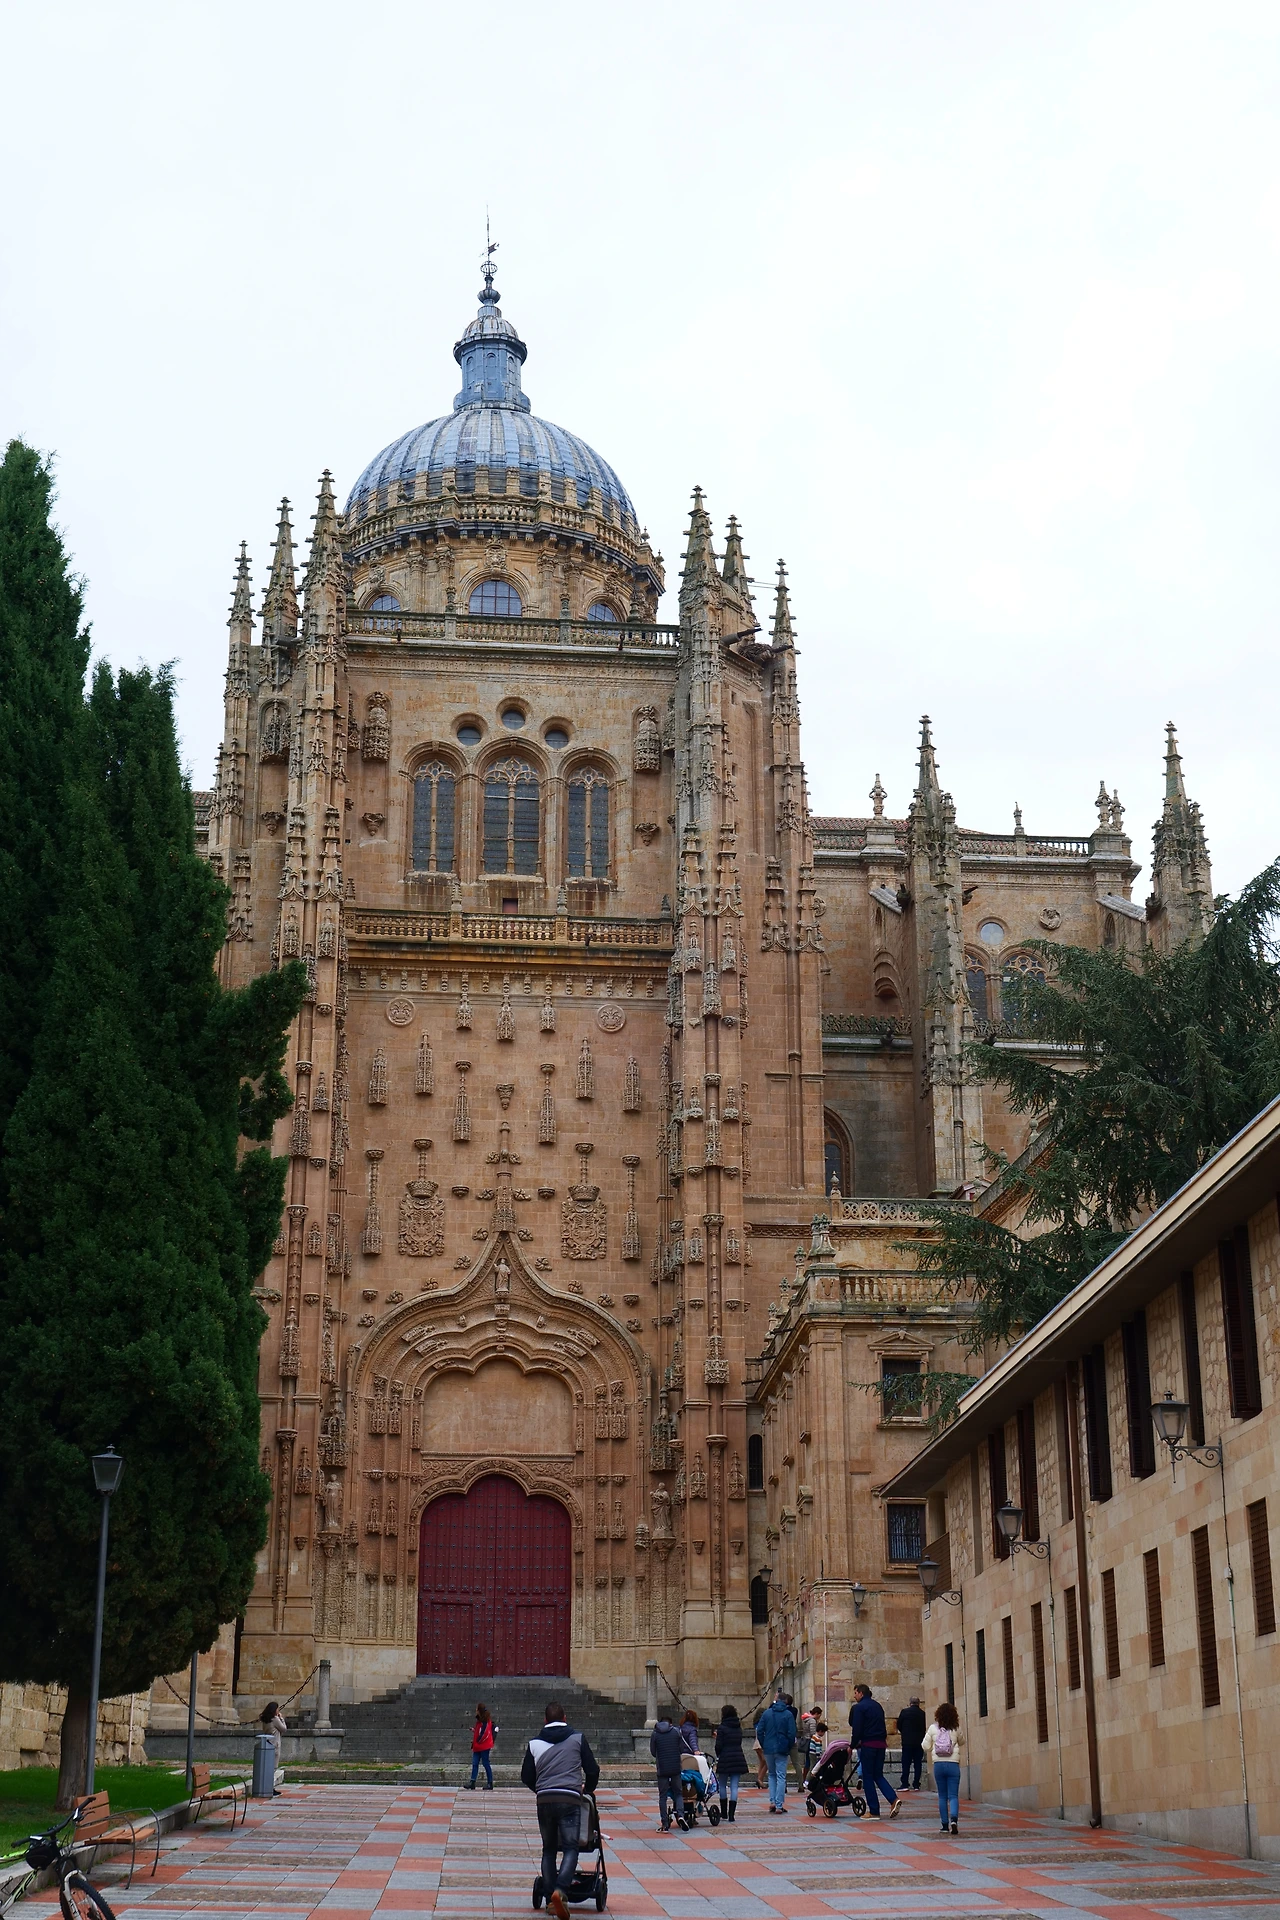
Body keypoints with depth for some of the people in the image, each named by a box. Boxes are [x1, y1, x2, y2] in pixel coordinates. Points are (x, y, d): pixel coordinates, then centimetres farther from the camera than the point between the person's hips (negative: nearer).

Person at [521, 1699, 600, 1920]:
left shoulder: (535, 1744, 10)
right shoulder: (577, 1739, 6)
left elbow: (526, 1776, 12)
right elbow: (592, 1770, 6)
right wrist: (588, 1790, 25)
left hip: (544, 1800, 2)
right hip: (570, 1800, -2)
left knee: (549, 1849, 14)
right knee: (570, 1848, -2)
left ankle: (550, 1898, 10)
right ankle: (560, 1890, -25)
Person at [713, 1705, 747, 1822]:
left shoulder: (722, 1728, -8)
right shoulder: (738, 1728, 10)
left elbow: (719, 1745, -11)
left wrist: (718, 1756, 10)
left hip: (725, 1760, -4)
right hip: (738, 1759, 4)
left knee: (723, 1786, 10)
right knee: (734, 1787, 2)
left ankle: (724, 1814, 13)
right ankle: (732, 1814, -3)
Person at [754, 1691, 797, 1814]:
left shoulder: (766, 1713, 3)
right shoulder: (788, 1714, -4)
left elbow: (759, 1731, 1)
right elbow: (792, 1734, -9)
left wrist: (763, 1745, 10)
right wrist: (789, 1747, 4)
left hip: (768, 1749, 2)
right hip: (782, 1749, -2)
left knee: (772, 1774, 18)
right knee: (781, 1776, 2)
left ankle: (772, 1801, 7)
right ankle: (779, 1805, -1)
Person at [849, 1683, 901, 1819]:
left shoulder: (859, 1707, -6)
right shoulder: (877, 1706, 17)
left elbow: (857, 1729, -11)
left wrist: (853, 1745, 0)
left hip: (868, 1745, -7)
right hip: (881, 1744, 7)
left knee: (868, 1777, 2)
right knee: (878, 1775, 14)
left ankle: (874, 1812, 1)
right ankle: (894, 1800, -7)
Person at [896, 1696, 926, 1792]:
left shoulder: (905, 1712, -7)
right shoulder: (923, 1714, -3)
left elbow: (899, 1725, 1)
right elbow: (925, 1727, 4)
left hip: (907, 1741, -2)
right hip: (919, 1742, 2)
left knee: (906, 1764, 2)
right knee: (918, 1764, 6)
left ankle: (905, 1785, -3)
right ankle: (916, 1785, 6)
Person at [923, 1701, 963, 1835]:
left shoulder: (933, 1728, -2)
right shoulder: (956, 1729, 0)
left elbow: (926, 1746, 1)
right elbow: (962, 1742, 18)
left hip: (938, 1764, 1)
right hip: (953, 1764, -1)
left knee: (942, 1796, 10)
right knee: (953, 1795, 0)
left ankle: (945, 1825, 9)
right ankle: (954, 1819, -24)